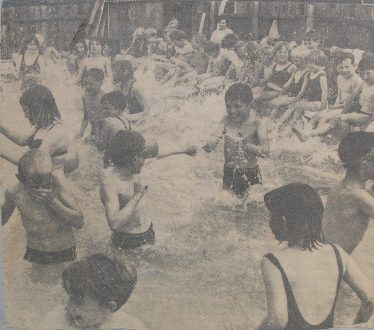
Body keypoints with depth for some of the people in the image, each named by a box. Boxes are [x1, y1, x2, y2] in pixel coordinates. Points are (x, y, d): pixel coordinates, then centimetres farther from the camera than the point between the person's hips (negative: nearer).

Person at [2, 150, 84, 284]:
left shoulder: (58, 181, -24)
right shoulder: (14, 192, -16)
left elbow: (79, 222, -24)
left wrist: (52, 201, -33)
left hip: (63, 251, -2)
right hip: (35, 251, 2)